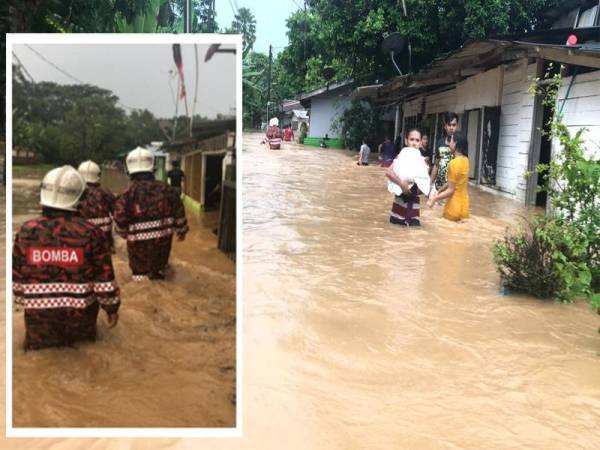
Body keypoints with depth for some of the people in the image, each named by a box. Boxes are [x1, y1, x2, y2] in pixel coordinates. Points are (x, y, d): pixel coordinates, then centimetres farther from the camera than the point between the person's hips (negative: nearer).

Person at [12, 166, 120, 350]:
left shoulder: (26, 231, -7)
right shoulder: (90, 232, -14)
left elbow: (17, 275, 4)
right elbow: (104, 277, -10)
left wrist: (23, 301, 21)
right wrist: (111, 308, 3)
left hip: (39, 315, 1)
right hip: (79, 314, -1)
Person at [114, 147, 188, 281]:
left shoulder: (127, 194, -11)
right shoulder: (165, 189, -3)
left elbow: (120, 219, -11)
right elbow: (178, 212, 2)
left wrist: (124, 233, 11)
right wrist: (181, 231, 17)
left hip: (138, 242, -3)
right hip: (162, 239, 3)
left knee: (140, 273, 10)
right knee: (158, 272, 22)